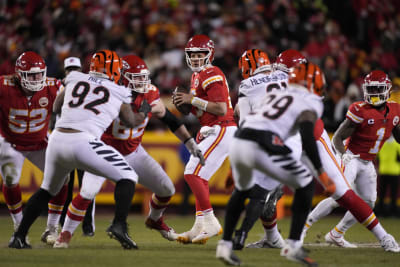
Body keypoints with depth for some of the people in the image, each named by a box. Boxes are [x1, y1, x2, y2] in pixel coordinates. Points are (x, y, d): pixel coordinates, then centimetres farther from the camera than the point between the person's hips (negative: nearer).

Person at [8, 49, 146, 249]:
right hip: (82, 143, -4)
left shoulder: (74, 79, 17)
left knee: (47, 190, 26)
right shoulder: (119, 94, 11)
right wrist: (143, 113, 47)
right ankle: (119, 224, -12)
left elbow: (56, 108, 31)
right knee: (127, 177, 8)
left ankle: (18, 236, 24)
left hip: (57, 140, 4)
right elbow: (131, 122, 27)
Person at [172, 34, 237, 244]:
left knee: (192, 173, -14)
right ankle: (200, 228, 15)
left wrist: (192, 100, -18)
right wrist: (184, 103, 5)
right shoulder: (198, 75, 17)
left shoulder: (211, 75, -14)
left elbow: (221, 109, -22)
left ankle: (210, 222, -11)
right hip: (211, 131, 10)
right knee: (199, 177, 11)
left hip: (221, 130, -10)